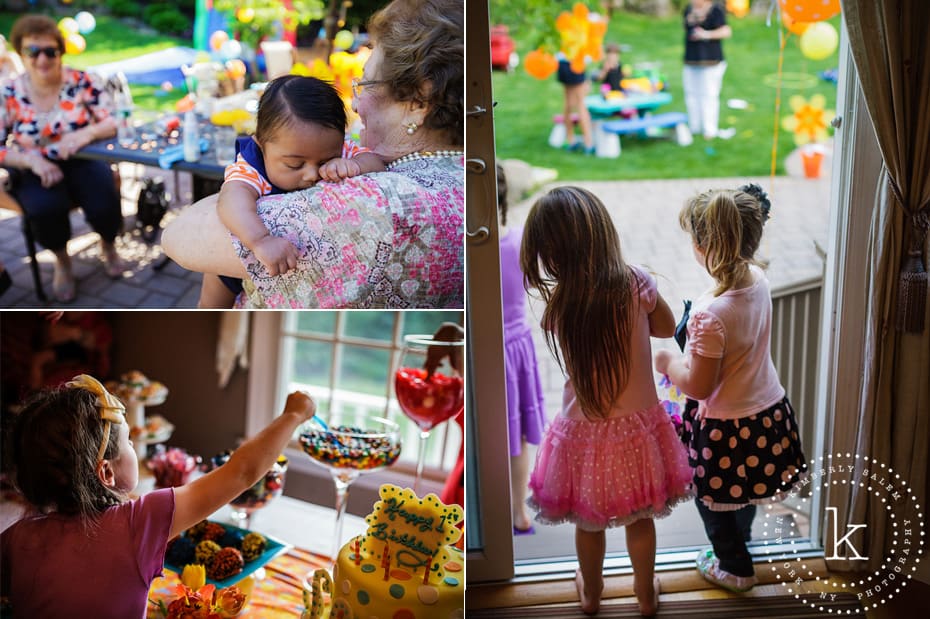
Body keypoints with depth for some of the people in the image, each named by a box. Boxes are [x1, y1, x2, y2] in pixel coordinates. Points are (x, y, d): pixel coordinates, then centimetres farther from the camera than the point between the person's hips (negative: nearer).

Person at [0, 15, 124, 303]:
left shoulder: (83, 82, -8)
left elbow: (117, 120, -10)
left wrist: (88, 133, -33)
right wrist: (34, 161, -25)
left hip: (83, 162, 0)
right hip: (36, 170, 0)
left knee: (104, 205, -28)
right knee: (45, 209, -33)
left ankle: (107, 246, 13)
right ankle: (62, 261, 2)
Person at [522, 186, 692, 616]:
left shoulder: (557, 306, -18)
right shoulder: (636, 284, -17)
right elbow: (667, 327, 2)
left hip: (585, 432, 0)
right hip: (637, 427, 0)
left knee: (588, 521, 23)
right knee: (640, 518, 22)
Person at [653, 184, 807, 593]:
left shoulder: (710, 314, -34)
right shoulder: (758, 280, -9)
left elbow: (699, 386, -25)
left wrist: (666, 362, -9)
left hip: (727, 428, -7)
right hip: (769, 410, 7)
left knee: (711, 494, 19)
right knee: (744, 489, 30)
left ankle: (735, 568, 37)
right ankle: (738, 546, 53)